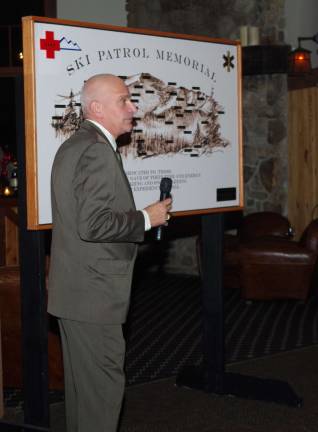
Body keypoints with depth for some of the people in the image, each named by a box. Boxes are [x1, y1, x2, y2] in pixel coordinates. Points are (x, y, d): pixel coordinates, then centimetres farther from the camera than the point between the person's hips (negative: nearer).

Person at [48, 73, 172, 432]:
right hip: (93, 293, -11)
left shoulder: (74, 145, 16)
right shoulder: (97, 150, -18)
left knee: (82, 380, 18)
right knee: (104, 380, -3)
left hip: (75, 290, 11)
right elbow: (92, 224, -26)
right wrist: (146, 219, -14)